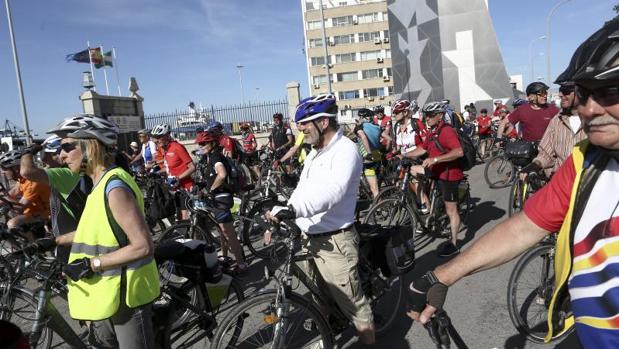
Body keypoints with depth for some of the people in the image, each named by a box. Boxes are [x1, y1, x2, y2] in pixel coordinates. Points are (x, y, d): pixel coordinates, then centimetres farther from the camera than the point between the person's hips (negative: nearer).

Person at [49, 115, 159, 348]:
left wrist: (91, 264, -23)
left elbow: (143, 247, -28)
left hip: (126, 294, -10)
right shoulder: (102, 184, 6)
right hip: (107, 292, 10)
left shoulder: (115, 187, -24)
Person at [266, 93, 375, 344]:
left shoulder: (345, 150, -17)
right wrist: (278, 218, 3)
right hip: (310, 238, 9)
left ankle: (369, 340, 21)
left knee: (352, 302, 2)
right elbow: (302, 190, 16)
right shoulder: (315, 154, 15)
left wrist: (291, 210, -44)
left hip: (334, 241, -9)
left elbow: (331, 192, -33)